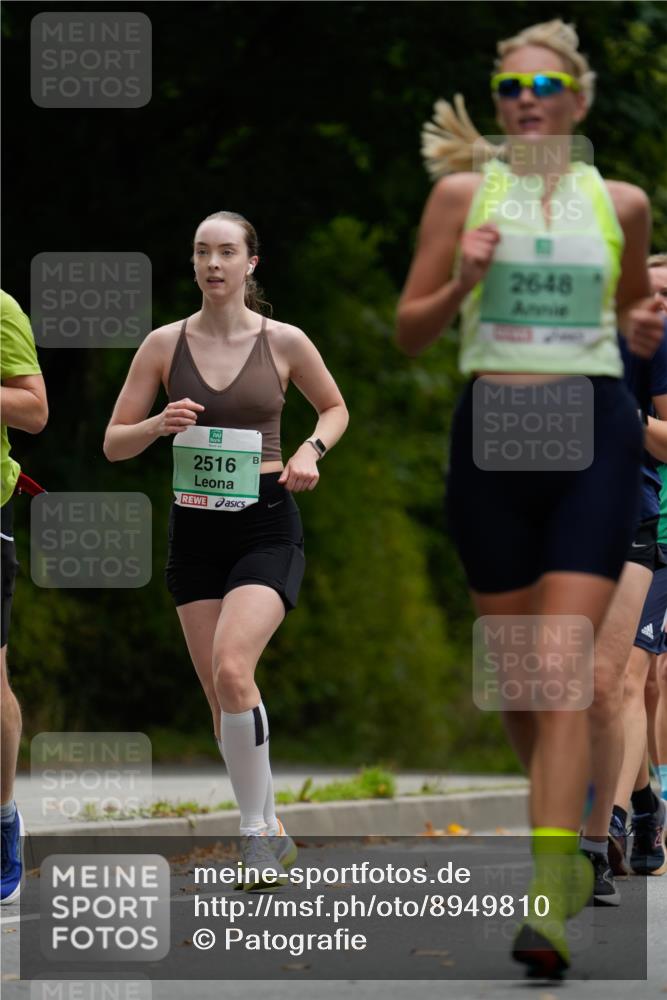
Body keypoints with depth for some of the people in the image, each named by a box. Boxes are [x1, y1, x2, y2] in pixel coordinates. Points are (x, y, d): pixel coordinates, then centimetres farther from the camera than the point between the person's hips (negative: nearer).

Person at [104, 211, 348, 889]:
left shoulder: (285, 343, -1)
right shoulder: (165, 344, 2)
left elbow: (335, 408, 16)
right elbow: (113, 444, 5)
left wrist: (311, 450, -4)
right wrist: (158, 425, -16)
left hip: (267, 526, -3)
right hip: (195, 527, 3)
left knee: (232, 669, -23)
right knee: (219, 692, 5)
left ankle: (255, 829, -13)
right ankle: (268, 833, 20)